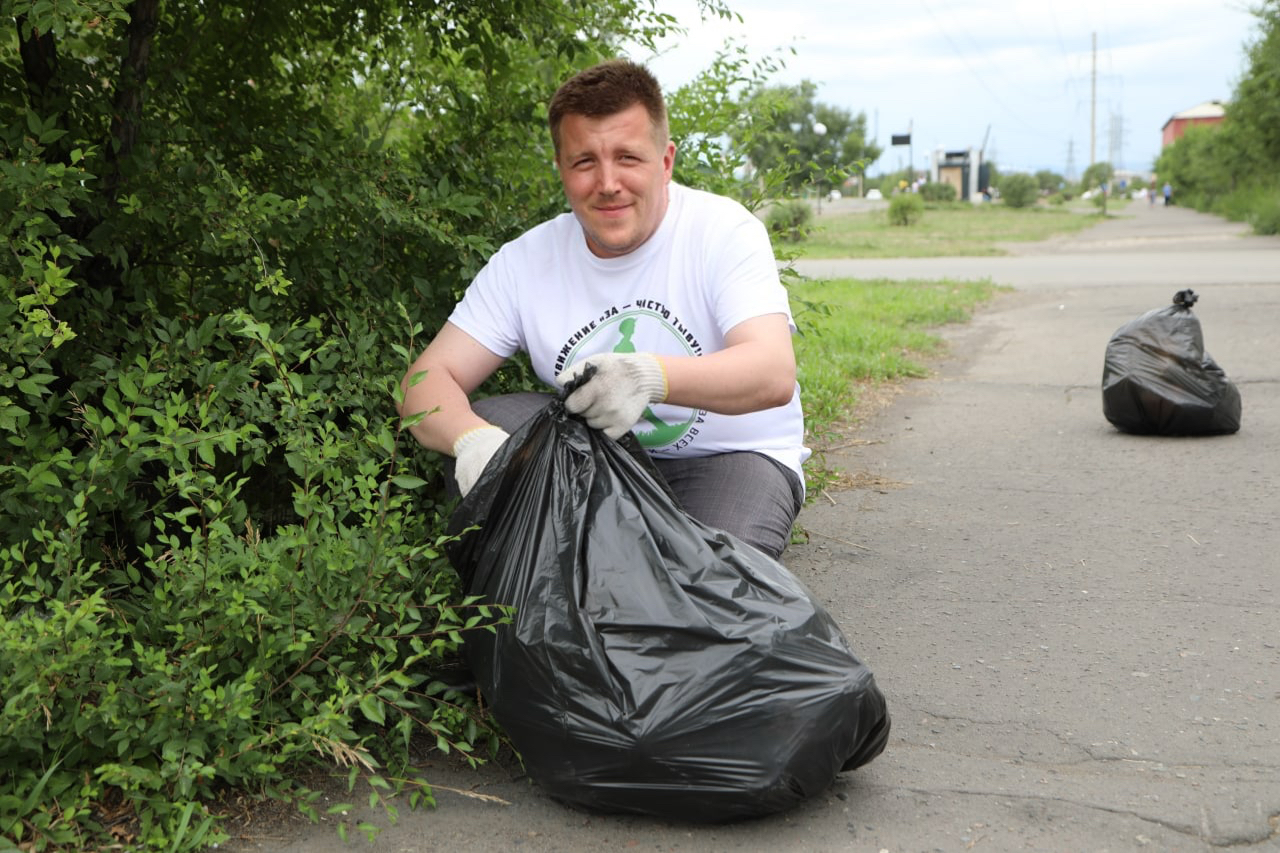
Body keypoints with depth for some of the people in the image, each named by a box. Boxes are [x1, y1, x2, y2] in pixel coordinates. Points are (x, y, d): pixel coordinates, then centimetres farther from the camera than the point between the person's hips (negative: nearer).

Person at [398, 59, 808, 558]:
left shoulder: (725, 231, -12)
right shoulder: (526, 260, -3)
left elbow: (774, 373, -27)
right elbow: (427, 378, -8)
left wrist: (653, 377, -47)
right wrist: (473, 439, -34)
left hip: (728, 457, -3)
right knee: (485, 426, -21)